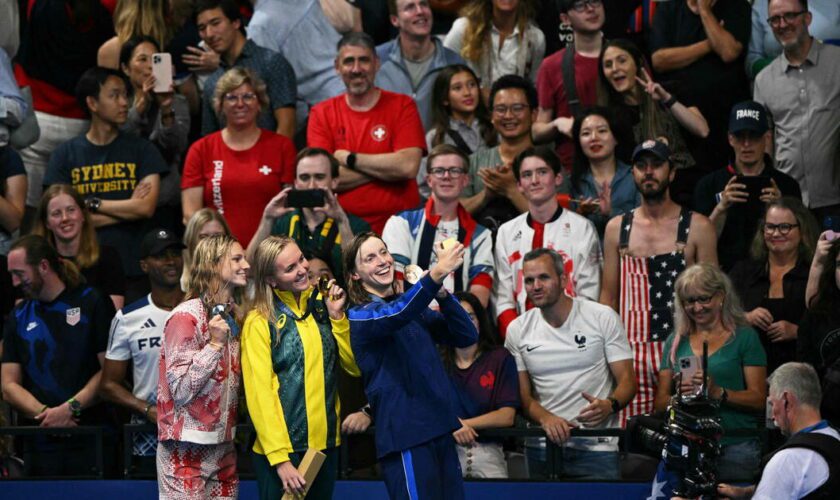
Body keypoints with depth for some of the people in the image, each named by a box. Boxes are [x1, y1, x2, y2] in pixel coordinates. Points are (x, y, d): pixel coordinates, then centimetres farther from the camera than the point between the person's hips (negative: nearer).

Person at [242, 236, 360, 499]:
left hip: (327, 445, 5)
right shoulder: (260, 322, -8)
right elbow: (259, 394, -11)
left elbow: (355, 367, 5)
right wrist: (280, 459, -16)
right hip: (282, 450, -5)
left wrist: (337, 316, -6)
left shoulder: (322, 306, 7)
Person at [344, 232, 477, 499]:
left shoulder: (415, 308, 17)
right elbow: (396, 315, -26)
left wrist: (441, 294, -9)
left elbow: (467, 336, 7)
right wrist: (437, 273, -38)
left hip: (441, 429, 7)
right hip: (405, 436, -7)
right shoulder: (360, 316, -4)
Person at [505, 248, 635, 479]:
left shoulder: (603, 317, -1)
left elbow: (627, 380, -1)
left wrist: (609, 406, -23)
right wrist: (545, 418, -14)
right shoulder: (517, 330, 6)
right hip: (541, 448, 2)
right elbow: (522, 394, 7)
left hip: (596, 447, -2)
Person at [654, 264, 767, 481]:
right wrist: (680, 396, -9)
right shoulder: (676, 342, 15)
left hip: (735, 445, -2)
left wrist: (718, 393, -17)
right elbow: (660, 403, 13)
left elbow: (759, 399, -2)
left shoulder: (744, 337, 5)